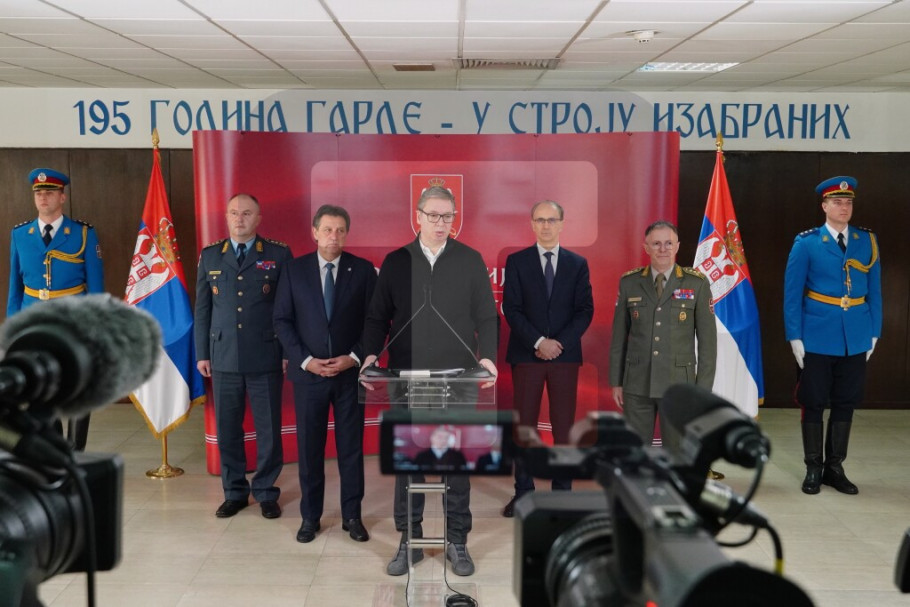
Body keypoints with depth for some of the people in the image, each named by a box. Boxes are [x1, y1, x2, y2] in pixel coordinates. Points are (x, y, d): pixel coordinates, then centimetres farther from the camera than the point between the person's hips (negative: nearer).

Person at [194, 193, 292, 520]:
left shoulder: (279, 254, 0)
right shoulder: (210, 256, 9)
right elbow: (202, 308, 11)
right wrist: (202, 354, 7)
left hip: (266, 358, -2)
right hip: (223, 358, 3)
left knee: (269, 430, 4)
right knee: (227, 429, 9)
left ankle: (266, 493, 20)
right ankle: (234, 492, 24)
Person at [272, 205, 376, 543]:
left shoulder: (363, 270, 0)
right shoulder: (294, 270, 1)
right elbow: (282, 321, 1)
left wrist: (354, 357, -11)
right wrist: (305, 360, -10)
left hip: (350, 372, 0)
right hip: (308, 373, 1)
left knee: (351, 447, 6)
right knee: (309, 448, 8)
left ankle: (352, 516, 19)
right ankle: (310, 517, 20)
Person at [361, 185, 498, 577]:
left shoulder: (471, 261, 5)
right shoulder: (395, 262, 7)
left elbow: (486, 316, 3)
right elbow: (378, 316, 7)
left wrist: (486, 355, -11)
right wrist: (371, 354, -7)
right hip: (407, 378, 1)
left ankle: (457, 542, 17)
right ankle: (409, 541, 18)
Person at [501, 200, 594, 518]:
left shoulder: (578, 264, 9)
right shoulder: (516, 261, 5)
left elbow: (585, 310, 3)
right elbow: (511, 309, -2)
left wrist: (560, 342, -10)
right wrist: (539, 342, -13)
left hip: (565, 354, 1)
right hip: (526, 354, -1)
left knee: (564, 426, 3)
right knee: (524, 425, 2)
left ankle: (562, 491, 12)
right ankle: (523, 492, 10)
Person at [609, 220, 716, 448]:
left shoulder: (697, 283, -4)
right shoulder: (629, 282, 1)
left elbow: (707, 339, -2)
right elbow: (619, 335, 6)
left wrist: (703, 388, -5)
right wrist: (616, 381, 5)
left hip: (679, 383, -1)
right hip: (637, 382, 2)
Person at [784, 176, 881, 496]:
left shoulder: (868, 241, 6)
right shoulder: (806, 243, -3)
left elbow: (874, 291, 9)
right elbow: (792, 294, -4)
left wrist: (873, 333, 4)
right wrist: (795, 337, -9)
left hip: (855, 340, 3)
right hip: (817, 338, -3)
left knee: (845, 404, 9)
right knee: (814, 403, 4)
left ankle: (835, 467, 21)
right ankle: (813, 469, 16)